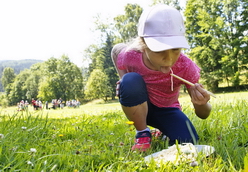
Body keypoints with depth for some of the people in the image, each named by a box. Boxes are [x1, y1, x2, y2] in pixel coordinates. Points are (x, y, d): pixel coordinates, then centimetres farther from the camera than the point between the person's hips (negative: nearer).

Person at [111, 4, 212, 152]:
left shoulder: (186, 67, -26)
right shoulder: (128, 57, -29)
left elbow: (203, 115, -16)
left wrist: (202, 104, -42)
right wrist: (124, 89, -21)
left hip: (166, 111, 1)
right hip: (138, 107, -1)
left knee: (188, 143, -25)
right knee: (130, 80, -33)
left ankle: (164, 133, 12)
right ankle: (143, 134, -11)